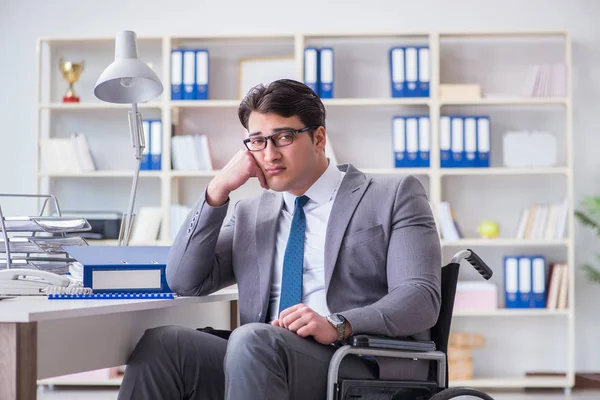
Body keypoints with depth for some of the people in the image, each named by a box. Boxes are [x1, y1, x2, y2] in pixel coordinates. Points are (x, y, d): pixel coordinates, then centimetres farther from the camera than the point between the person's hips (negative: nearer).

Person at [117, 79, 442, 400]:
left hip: (359, 369, -4)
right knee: (161, 344, -23)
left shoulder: (394, 196, 7)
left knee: (253, 341, -34)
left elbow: (421, 296, -6)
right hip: (263, 365, 5)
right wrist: (218, 190, 5)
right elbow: (185, 282, 15)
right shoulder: (251, 214, 23)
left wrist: (337, 325, -23)